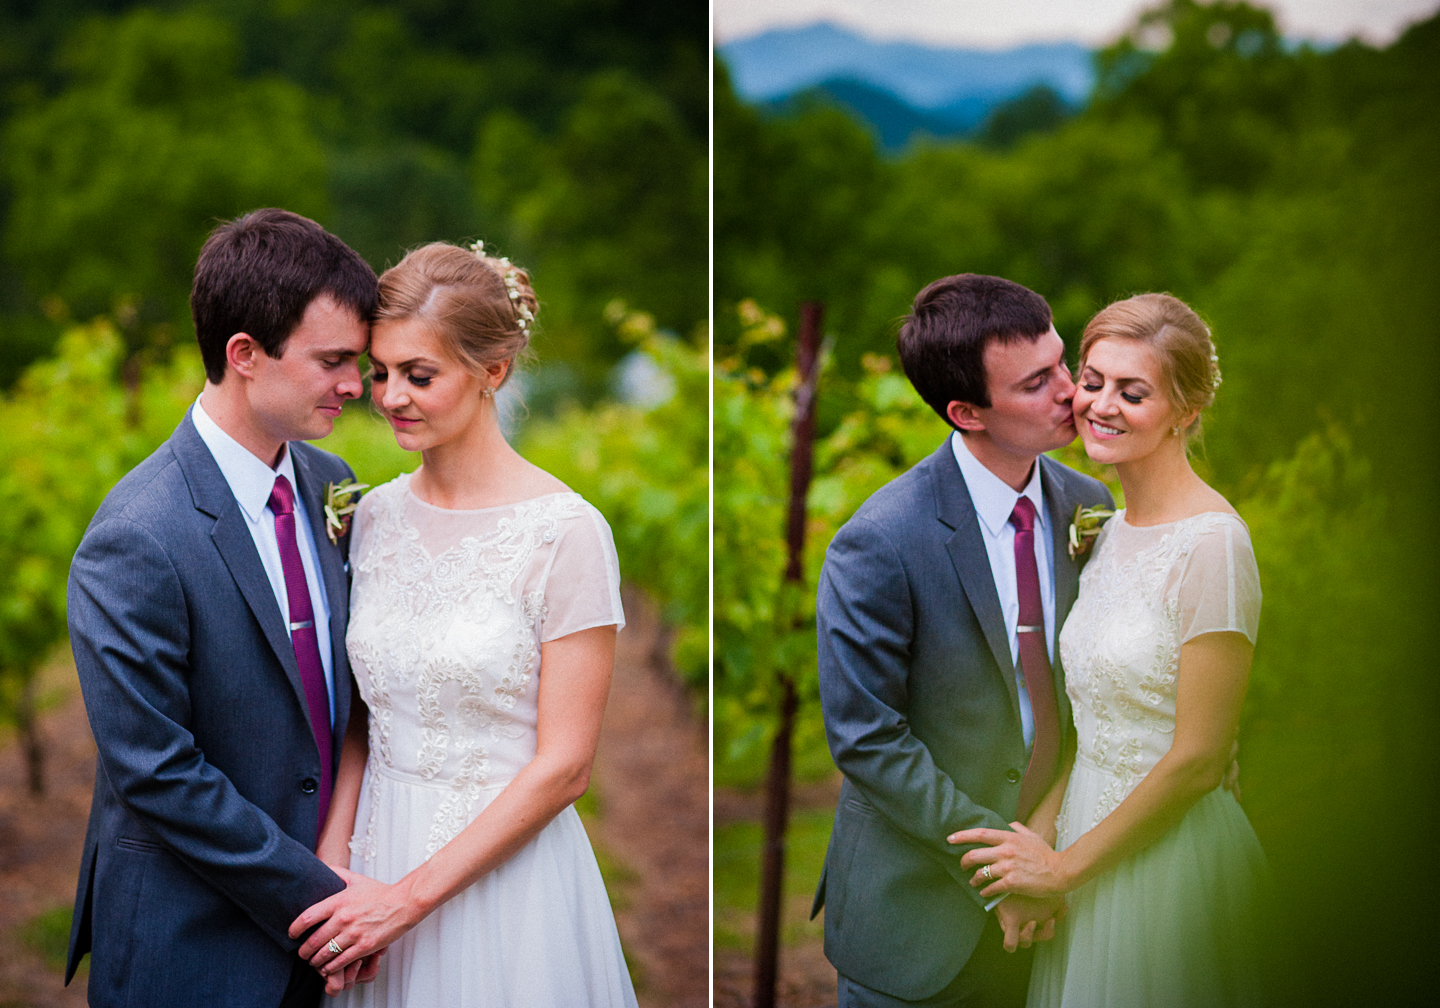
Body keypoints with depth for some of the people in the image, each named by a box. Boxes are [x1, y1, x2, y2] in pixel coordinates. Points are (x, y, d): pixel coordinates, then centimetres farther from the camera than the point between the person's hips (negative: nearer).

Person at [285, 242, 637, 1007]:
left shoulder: (565, 534, -14)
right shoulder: (376, 515, 3)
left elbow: (564, 766, -15)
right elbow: (364, 714, 9)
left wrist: (413, 893, -15)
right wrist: (333, 863, -5)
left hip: (505, 874, -5)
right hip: (379, 853, 5)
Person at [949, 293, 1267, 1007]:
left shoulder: (1212, 544, -19)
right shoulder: (1112, 531, 7)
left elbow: (1198, 759, -19)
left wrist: (1065, 867, -11)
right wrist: (1036, 846, -1)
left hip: (1172, 859, -7)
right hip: (1089, 833, 7)